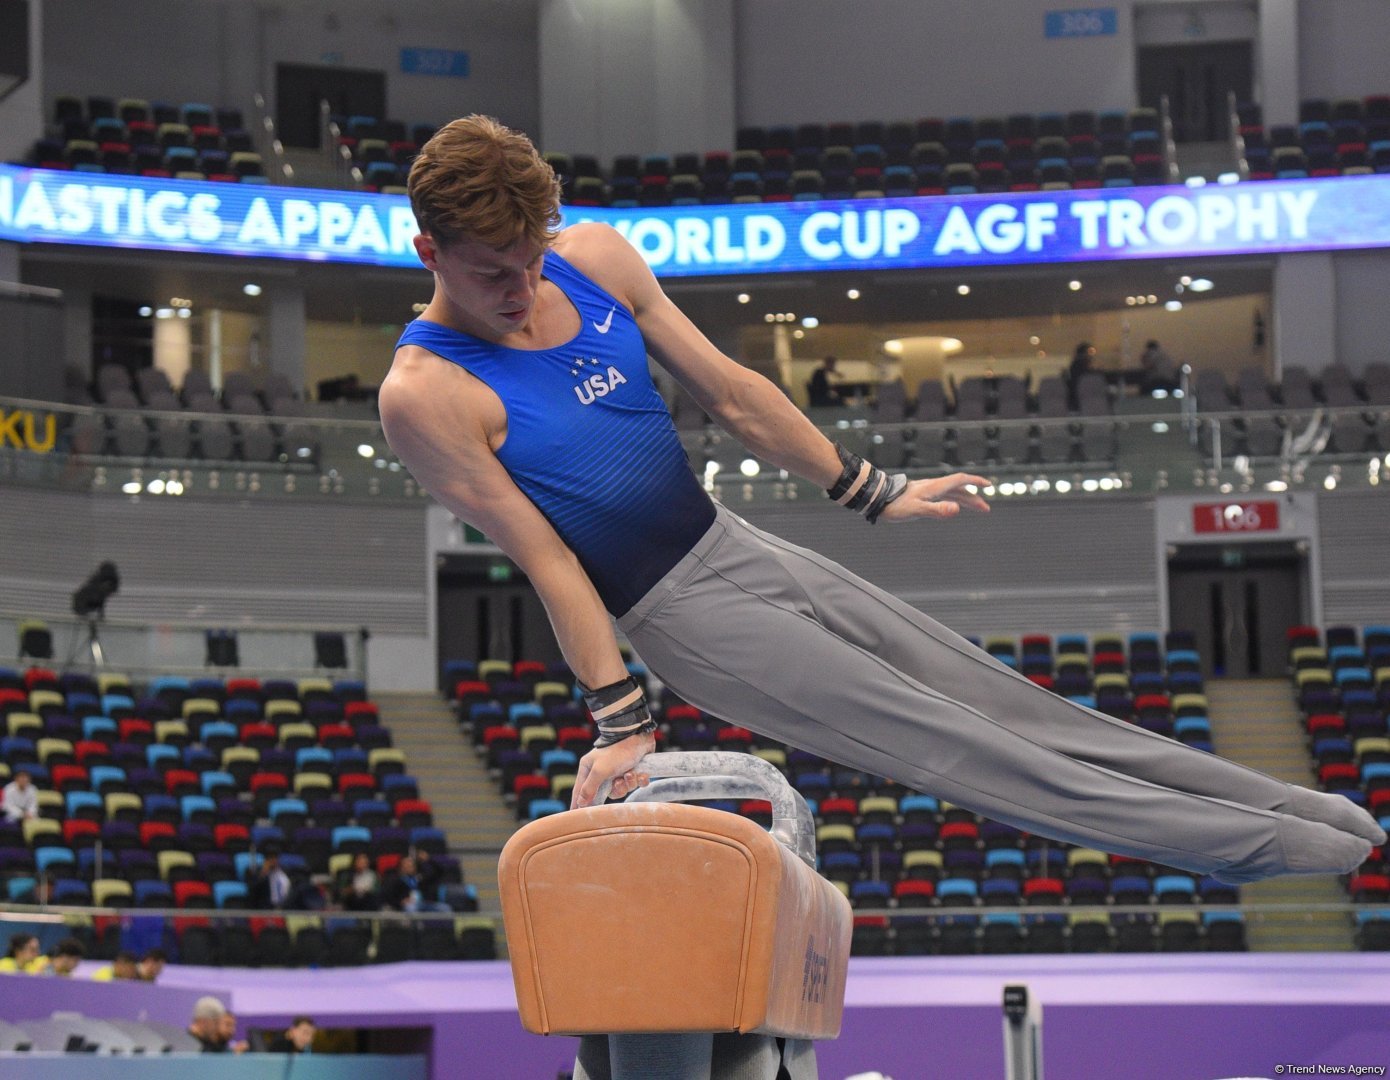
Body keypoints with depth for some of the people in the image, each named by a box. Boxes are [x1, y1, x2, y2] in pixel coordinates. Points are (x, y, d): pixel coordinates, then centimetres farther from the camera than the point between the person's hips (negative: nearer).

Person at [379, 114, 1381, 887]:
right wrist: (618, 715, -13)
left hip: (744, 544, 6)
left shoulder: (596, 257, -1)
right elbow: (545, 559, -16)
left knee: (994, 697, 8)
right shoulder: (426, 393, -18)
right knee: (948, 744, -7)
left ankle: (1287, 805, 11)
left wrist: (869, 491, 13)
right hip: (681, 616, -6)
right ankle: (1250, 842, -4)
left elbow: (729, 393, 8)